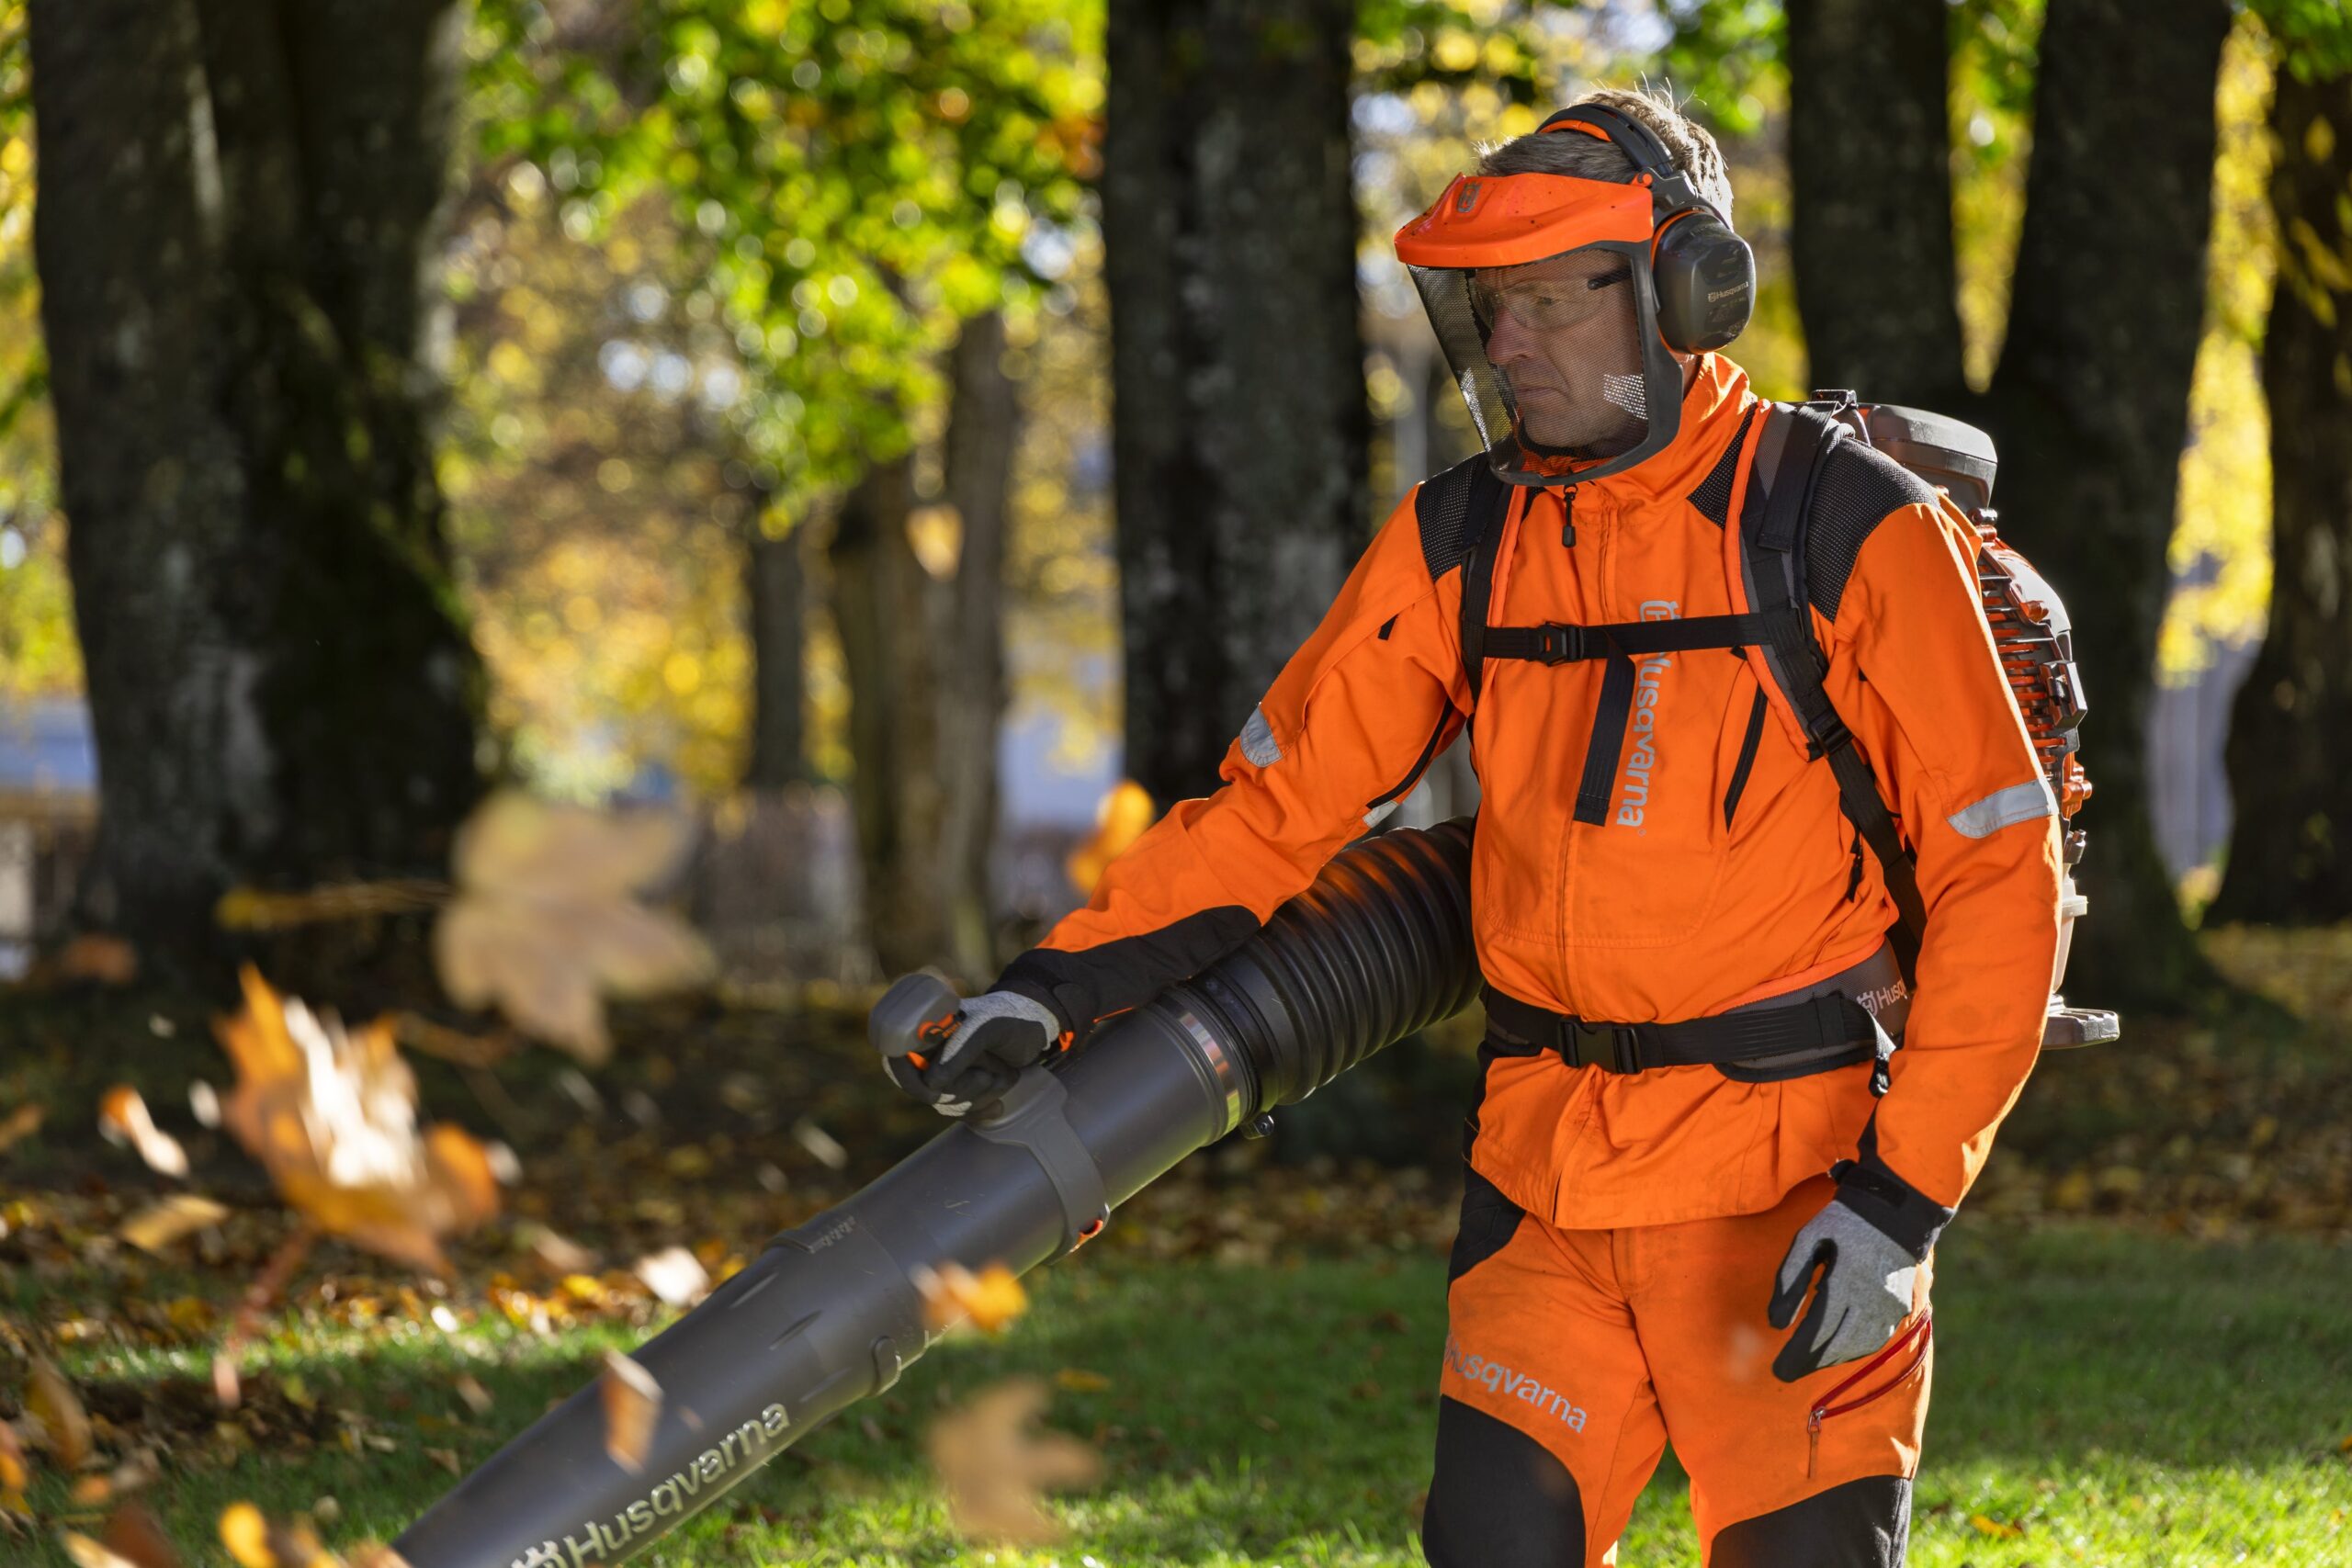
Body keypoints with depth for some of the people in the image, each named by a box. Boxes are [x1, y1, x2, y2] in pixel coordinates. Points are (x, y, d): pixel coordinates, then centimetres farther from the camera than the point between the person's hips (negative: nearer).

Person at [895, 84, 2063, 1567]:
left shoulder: (1853, 535, -9)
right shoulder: (1458, 549, 5)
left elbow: (2000, 876, -9)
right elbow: (1277, 804, 9)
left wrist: (1903, 1198, -15)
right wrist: (1064, 981, -5)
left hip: (1788, 1179, -4)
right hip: (1548, 1176, 4)